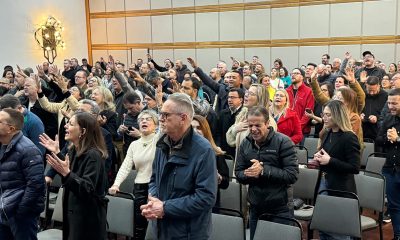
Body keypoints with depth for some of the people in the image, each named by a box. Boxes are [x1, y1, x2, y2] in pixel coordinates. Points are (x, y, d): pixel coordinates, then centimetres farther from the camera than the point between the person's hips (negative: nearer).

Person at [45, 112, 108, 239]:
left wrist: (66, 173, -36)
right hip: (73, 211, 9)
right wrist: (56, 153, 15)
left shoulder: (93, 155, -22)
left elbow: (88, 189, -27)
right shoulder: (74, 150, 6)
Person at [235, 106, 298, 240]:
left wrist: (263, 170, -24)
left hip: (280, 209, -5)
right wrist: (250, 174, -18)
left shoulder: (283, 142, -12)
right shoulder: (245, 143, 5)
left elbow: (292, 175, -18)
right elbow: (238, 174, 5)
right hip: (255, 208, 5)